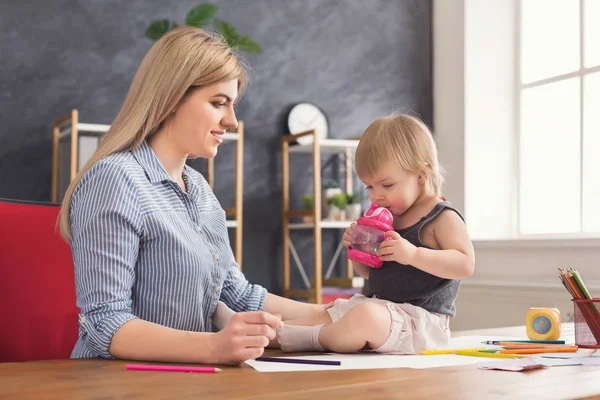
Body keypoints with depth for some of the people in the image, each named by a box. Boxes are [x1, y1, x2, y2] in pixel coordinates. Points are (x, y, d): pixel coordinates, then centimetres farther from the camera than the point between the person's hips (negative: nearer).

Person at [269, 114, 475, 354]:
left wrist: (414, 254, -30)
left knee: (366, 318, -35)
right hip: (378, 305, 9)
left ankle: (312, 339, -18)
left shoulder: (443, 218, -8)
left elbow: (465, 264, -21)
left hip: (420, 318, -9)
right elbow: (369, 272, 23)